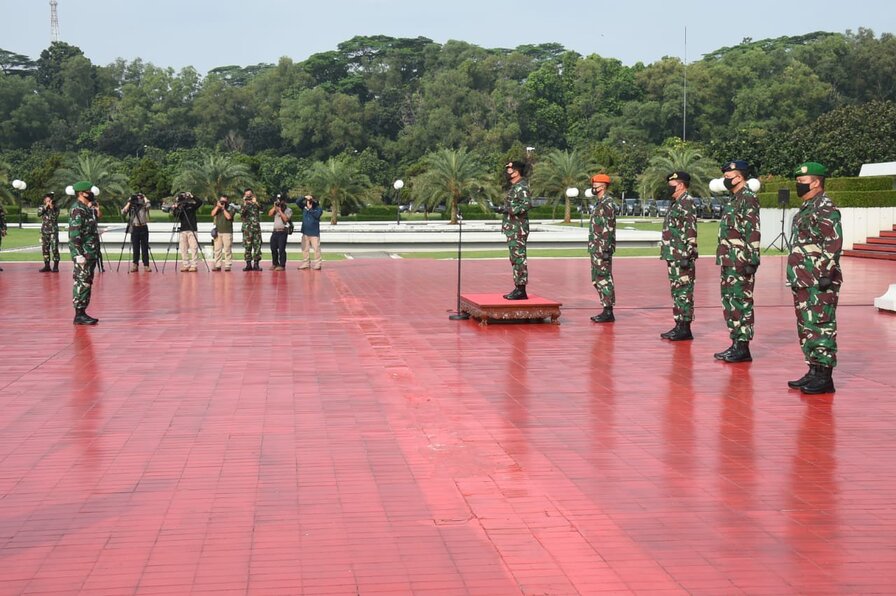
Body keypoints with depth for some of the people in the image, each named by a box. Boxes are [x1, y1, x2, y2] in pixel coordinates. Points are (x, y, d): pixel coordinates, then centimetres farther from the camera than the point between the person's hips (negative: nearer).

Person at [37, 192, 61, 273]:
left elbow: (54, 218, -14)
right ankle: (47, 266, 12)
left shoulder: (56, 209, 0)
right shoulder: (42, 207, 8)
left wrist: (52, 208, -19)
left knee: (54, 249, -9)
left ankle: (55, 266, -6)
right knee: (45, 249, 5)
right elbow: (39, 214, -12)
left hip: (53, 231, -3)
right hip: (44, 231, 3)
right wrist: (45, 207, -18)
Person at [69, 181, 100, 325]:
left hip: (90, 253, 10)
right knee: (82, 283, -8)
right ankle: (79, 315, -5)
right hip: (83, 254, -10)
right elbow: (75, 234, -20)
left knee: (87, 283, 12)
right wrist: (79, 254, -23)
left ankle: (82, 313, 16)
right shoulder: (77, 210, -14)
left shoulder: (87, 209, 16)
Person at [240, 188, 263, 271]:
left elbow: (261, 208, -9)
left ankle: (256, 264, 1)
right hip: (247, 228, -1)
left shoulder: (256, 204, 10)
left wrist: (255, 202, -21)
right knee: (247, 246, -1)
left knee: (257, 246, -3)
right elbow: (241, 214, -7)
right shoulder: (244, 205, 8)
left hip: (256, 228, 1)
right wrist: (245, 204, -14)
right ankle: (248, 264, 3)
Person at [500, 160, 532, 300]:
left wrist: (508, 209, -22)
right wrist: (504, 209, 12)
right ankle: (518, 288, 16)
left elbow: (527, 204, -25)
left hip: (518, 229, -11)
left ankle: (521, 290, -8)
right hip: (512, 229, 11)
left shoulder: (522, 187, -14)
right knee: (515, 259, 12)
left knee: (519, 258, -9)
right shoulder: (514, 187, 18)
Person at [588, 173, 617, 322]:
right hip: (596, 248, 10)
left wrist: (606, 249, -23)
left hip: (602, 248, -10)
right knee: (597, 280, 12)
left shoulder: (607, 204, -14)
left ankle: (608, 313, -5)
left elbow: (608, 228, -20)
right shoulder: (600, 203, 17)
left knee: (604, 279, -8)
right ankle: (605, 310, 16)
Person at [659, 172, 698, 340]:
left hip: (682, 257, -10)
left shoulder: (687, 203, -13)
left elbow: (691, 231, -20)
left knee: (683, 292, -7)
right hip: (673, 256, 10)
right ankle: (679, 325, 17)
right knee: (677, 292, 12)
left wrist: (686, 255, -23)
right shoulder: (677, 204, 18)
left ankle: (685, 328, -4)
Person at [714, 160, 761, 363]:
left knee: (741, 303, -6)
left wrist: (751, 261, -22)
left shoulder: (748, 199, -13)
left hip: (740, 263, -10)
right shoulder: (734, 199, 17)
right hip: (729, 261, 10)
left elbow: (753, 232, -18)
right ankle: (736, 344, 19)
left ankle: (743, 348, -3)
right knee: (730, 302, 13)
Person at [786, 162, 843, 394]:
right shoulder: (806, 208, 18)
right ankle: (814, 371, 21)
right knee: (806, 327, 13)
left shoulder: (825, 207, -13)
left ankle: (824, 377, -4)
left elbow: (834, 243, -20)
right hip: (803, 281, 10)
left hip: (819, 283, -10)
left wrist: (826, 273, -22)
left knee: (821, 327, -7)